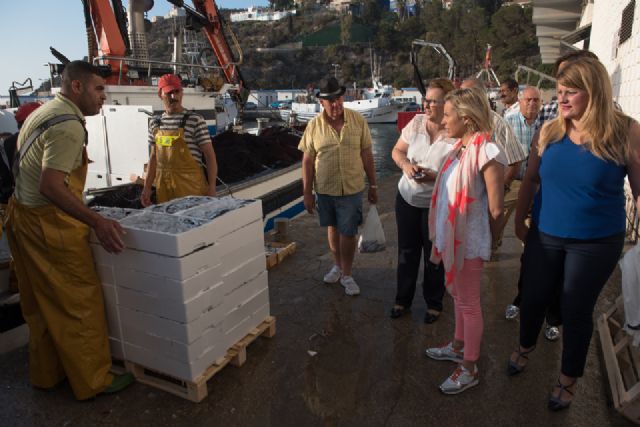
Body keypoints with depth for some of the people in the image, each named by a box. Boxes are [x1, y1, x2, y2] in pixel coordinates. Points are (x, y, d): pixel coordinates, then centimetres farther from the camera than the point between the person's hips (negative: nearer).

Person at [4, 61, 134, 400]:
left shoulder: (43, 112, 14)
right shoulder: (69, 126, -19)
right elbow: (51, 187, -29)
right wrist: (97, 223, -33)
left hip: (21, 216, 11)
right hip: (49, 223, -11)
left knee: (40, 303, 19)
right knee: (80, 302, 0)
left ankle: (46, 373, 35)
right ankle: (93, 380, 13)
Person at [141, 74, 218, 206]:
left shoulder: (195, 120, -6)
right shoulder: (155, 124, 11)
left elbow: (209, 155, -6)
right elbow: (154, 158, 17)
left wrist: (211, 188, -11)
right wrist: (147, 187, 13)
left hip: (190, 185, -5)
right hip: (163, 185, 5)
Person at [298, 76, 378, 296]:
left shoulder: (358, 120, -5)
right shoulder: (314, 125, -4)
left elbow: (366, 154, 0)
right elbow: (308, 160, -1)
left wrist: (373, 185, 2)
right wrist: (307, 192, -2)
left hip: (352, 188, -1)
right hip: (325, 189, 2)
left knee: (348, 233, 3)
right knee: (333, 228, 18)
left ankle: (347, 275, 21)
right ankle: (338, 265, 38)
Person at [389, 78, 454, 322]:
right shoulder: (416, 123, -4)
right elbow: (397, 151, 5)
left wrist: (434, 176, -29)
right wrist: (405, 164, -15)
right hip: (407, 198, 4)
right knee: (407, 252, 16)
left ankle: (434, 303, 35)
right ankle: (403, 299, 36)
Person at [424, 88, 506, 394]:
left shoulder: (487, 152, -23)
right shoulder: (461, 146, 5)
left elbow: (495, 210, -18)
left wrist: (488, 241, -5)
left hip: (469, 241, -9)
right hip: (452, 236, 9)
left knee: (469, 304, 7)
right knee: (457, 294, 23)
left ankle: (469, 369, 25)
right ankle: (459, 347, 45)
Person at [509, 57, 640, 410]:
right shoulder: (550, 130, -4)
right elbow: (530, 179, 5)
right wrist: (520, 220, 8)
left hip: (596, 244, -2)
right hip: (545, 237, 3)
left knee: (576, 311, 11)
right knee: (533, 298, 16)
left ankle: (568, 379, 35)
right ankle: (525, 348, 47)